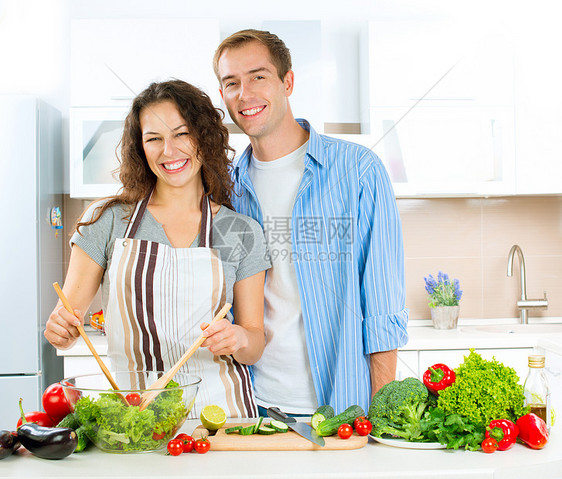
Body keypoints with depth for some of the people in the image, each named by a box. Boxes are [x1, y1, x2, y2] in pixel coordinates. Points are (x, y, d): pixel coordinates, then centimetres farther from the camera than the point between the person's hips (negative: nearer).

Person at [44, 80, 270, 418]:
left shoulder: (242, 232, 4)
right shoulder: (108, 220, 3)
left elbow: (254, 347, 7)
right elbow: (69, 312, 8)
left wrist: (239, 339, -14)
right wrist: (61, 330, -14)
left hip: (218, 406, 1)